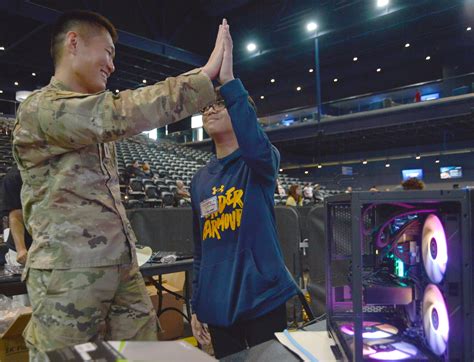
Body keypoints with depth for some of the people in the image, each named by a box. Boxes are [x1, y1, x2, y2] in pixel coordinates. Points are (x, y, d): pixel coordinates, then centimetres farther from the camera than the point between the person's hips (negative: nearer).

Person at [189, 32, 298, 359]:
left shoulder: (263, 161, -5)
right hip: (218, 305, 5)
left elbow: (255, 146, -32)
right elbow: (201, 249, 11)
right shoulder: (201, 179, 8)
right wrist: (196, 306, 11)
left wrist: (229, 81, -33)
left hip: (261, 297, -4)